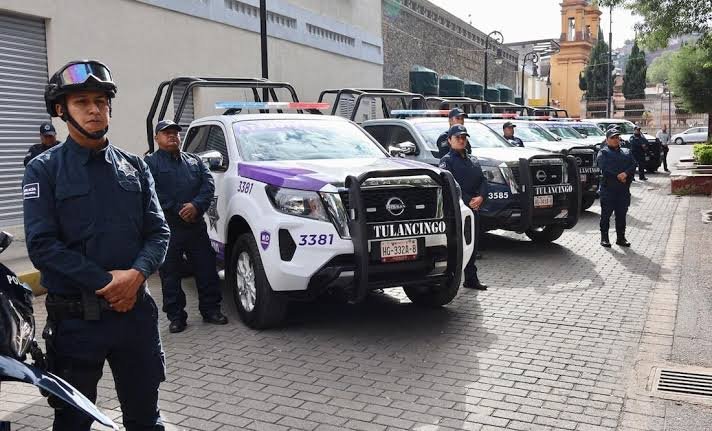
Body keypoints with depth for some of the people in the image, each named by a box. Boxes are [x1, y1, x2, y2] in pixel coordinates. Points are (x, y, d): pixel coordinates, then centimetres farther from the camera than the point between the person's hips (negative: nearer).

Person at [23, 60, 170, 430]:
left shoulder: (134, 166, 9)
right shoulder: (44, 170, -3)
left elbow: (158, 231, 4)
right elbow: (42, 245, -12)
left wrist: (137, 274, -15)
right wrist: (105, 283, -18)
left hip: (136, 310, 3)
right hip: (75, 318, -3)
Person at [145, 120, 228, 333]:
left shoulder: (194, 160, 16)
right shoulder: (150, 163, 3)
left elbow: (209, 184, 3)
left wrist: (196, 205, -15)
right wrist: (178, 210, -16)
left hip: (196, 226, 3)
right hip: (167, 228, -3)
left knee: (206, 269, 6)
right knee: (170, 275, 4)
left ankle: (211, 309, 19)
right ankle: (176, 316, 14)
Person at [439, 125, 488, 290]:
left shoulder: (473, 160, 20)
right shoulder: (447, 160, -3)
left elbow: (483, 180, 12)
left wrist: (480, 197, -7)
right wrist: (468, 200, -18)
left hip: (474, 208, 7)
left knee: (473, 243, 10)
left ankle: (471, 279, 19)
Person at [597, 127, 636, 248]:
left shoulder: (626, 152, 17)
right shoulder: (603, 153, 2)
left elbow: (633, 165, 3)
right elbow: (605, 167, -13)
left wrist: (625, 173, -16)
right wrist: (618, 176, -16)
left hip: (624, 189, 4)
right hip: (608, 189, -4)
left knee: (621, 215, 8)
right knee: (606, 214, 0)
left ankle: (621, 237, 16)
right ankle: (604, 238, 8)